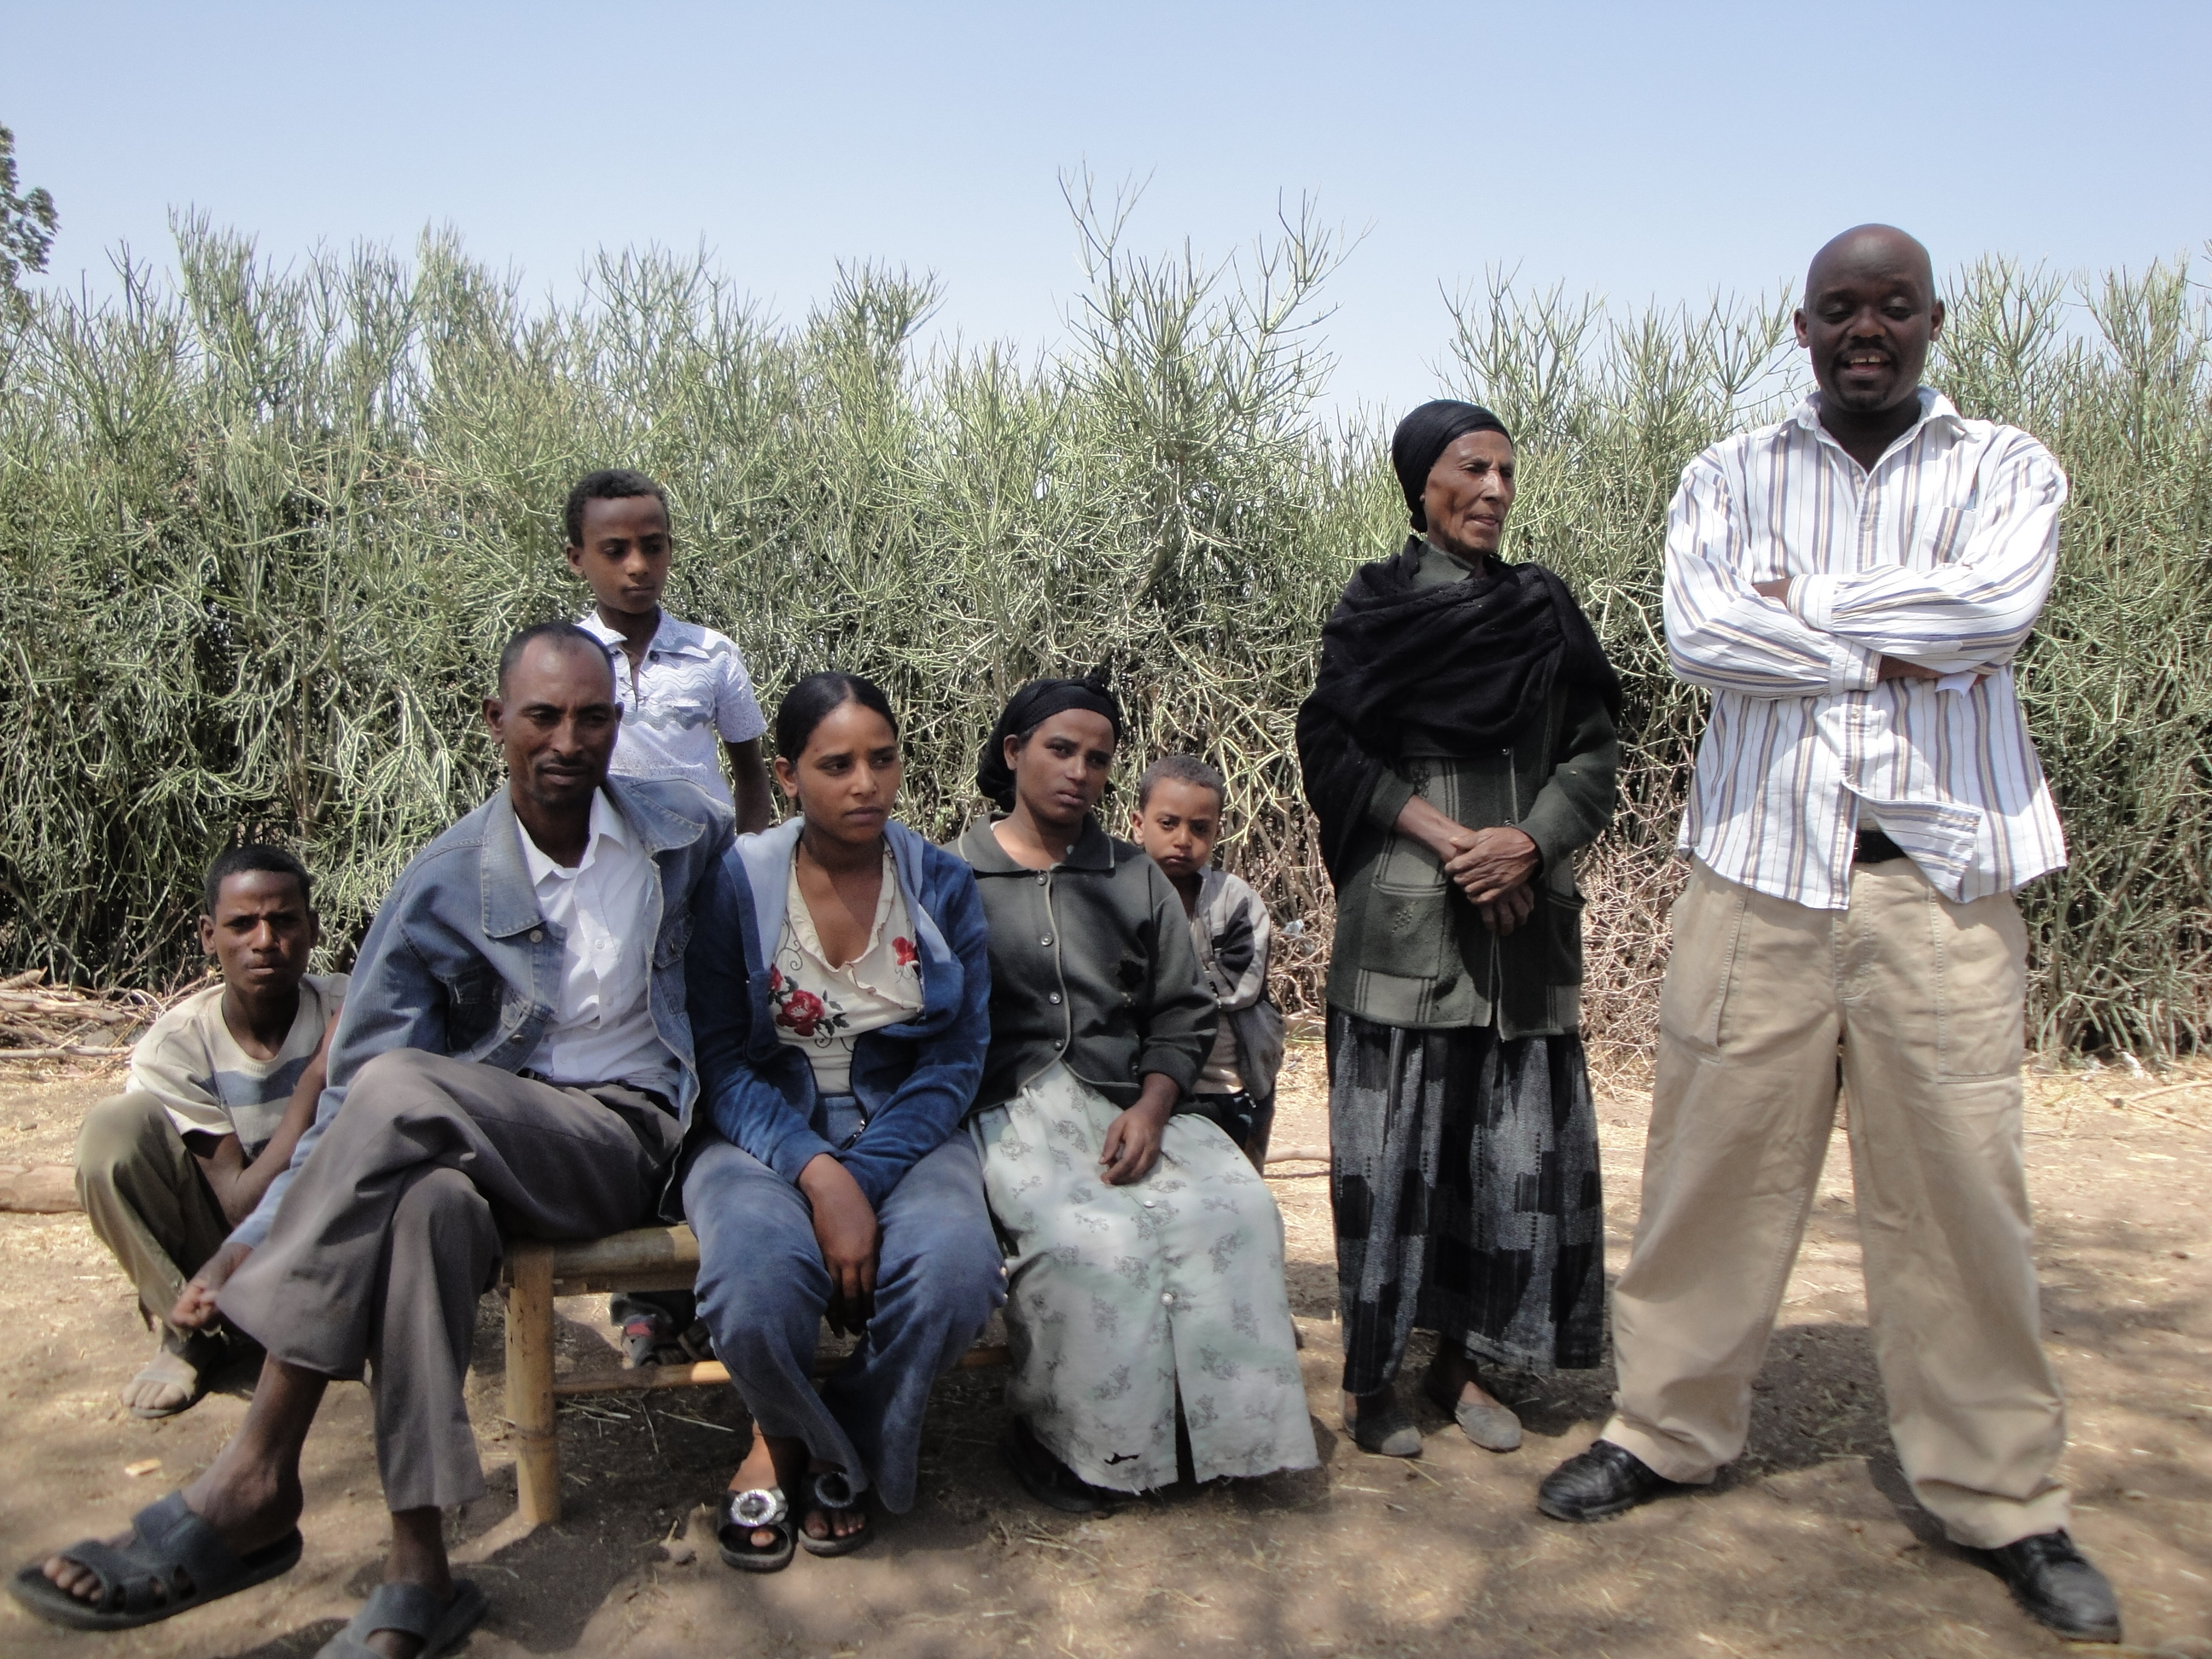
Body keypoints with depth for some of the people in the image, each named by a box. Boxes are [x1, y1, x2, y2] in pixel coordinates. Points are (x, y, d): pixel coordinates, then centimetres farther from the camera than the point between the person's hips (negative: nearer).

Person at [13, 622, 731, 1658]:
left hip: (627, 1144, -1)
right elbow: (344, 1096, -4)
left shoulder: (687, 832, 5)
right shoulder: (445, 886, 0)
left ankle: (253, 1483, -27)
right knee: (426, 1199, -39)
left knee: (399, 1093, -32)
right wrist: (251, 1241, -16)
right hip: (474, 1145, 1)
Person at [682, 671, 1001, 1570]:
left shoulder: (943, 885, 1)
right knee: (760, 1276, -35)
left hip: (905, 1128, 2)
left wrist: (866, 1174, -18)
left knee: (956, 1268, -31)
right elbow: (721, 1058, -6)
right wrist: (818, 1174, -22)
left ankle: (845, 1444, 3)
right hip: (764, 1129, -1)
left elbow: (958, 1056, -2)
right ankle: (787, 1433, 4)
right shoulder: (737, 881, -4)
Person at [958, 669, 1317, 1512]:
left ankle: (1220, 1426, -10)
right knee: (1092, 1238, -31)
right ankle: (1061, 1440, -9)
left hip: (1132, 1102, 4)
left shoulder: (1135, 879, 19)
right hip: (1008, 1106, -4)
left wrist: (1150, 1108, -6)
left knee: (1238, 1207, -24)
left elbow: (1183, 1015, 13)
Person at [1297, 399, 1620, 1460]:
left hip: (1527, 922, 4)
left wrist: (1529, 840, -10)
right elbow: (1333, 747, -4)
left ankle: (1464, 1360, 17)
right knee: (1394, 1145, -1)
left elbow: (1595, 755, 9)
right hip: (1405, 921, -4)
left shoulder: (1545, 609, 13)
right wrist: (1447, 836, -13)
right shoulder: (1374, 607, 4)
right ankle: (1372, 1373, 11)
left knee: (1521, 1142, 3)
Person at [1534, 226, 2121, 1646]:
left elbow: (1996, 607, -11)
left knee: (1960, 1185, 3)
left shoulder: (2008, 467, 10)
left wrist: (1801, 605, -6)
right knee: (1717, 1164, 6)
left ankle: (2002, 1494, 19)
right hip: (1762, 867, 0)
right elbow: (1698, 633, -8)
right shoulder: (1731, 476, 10)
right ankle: (1670, 1430, 23)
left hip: (1942, 878, 0)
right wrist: (1898, 649, -8)